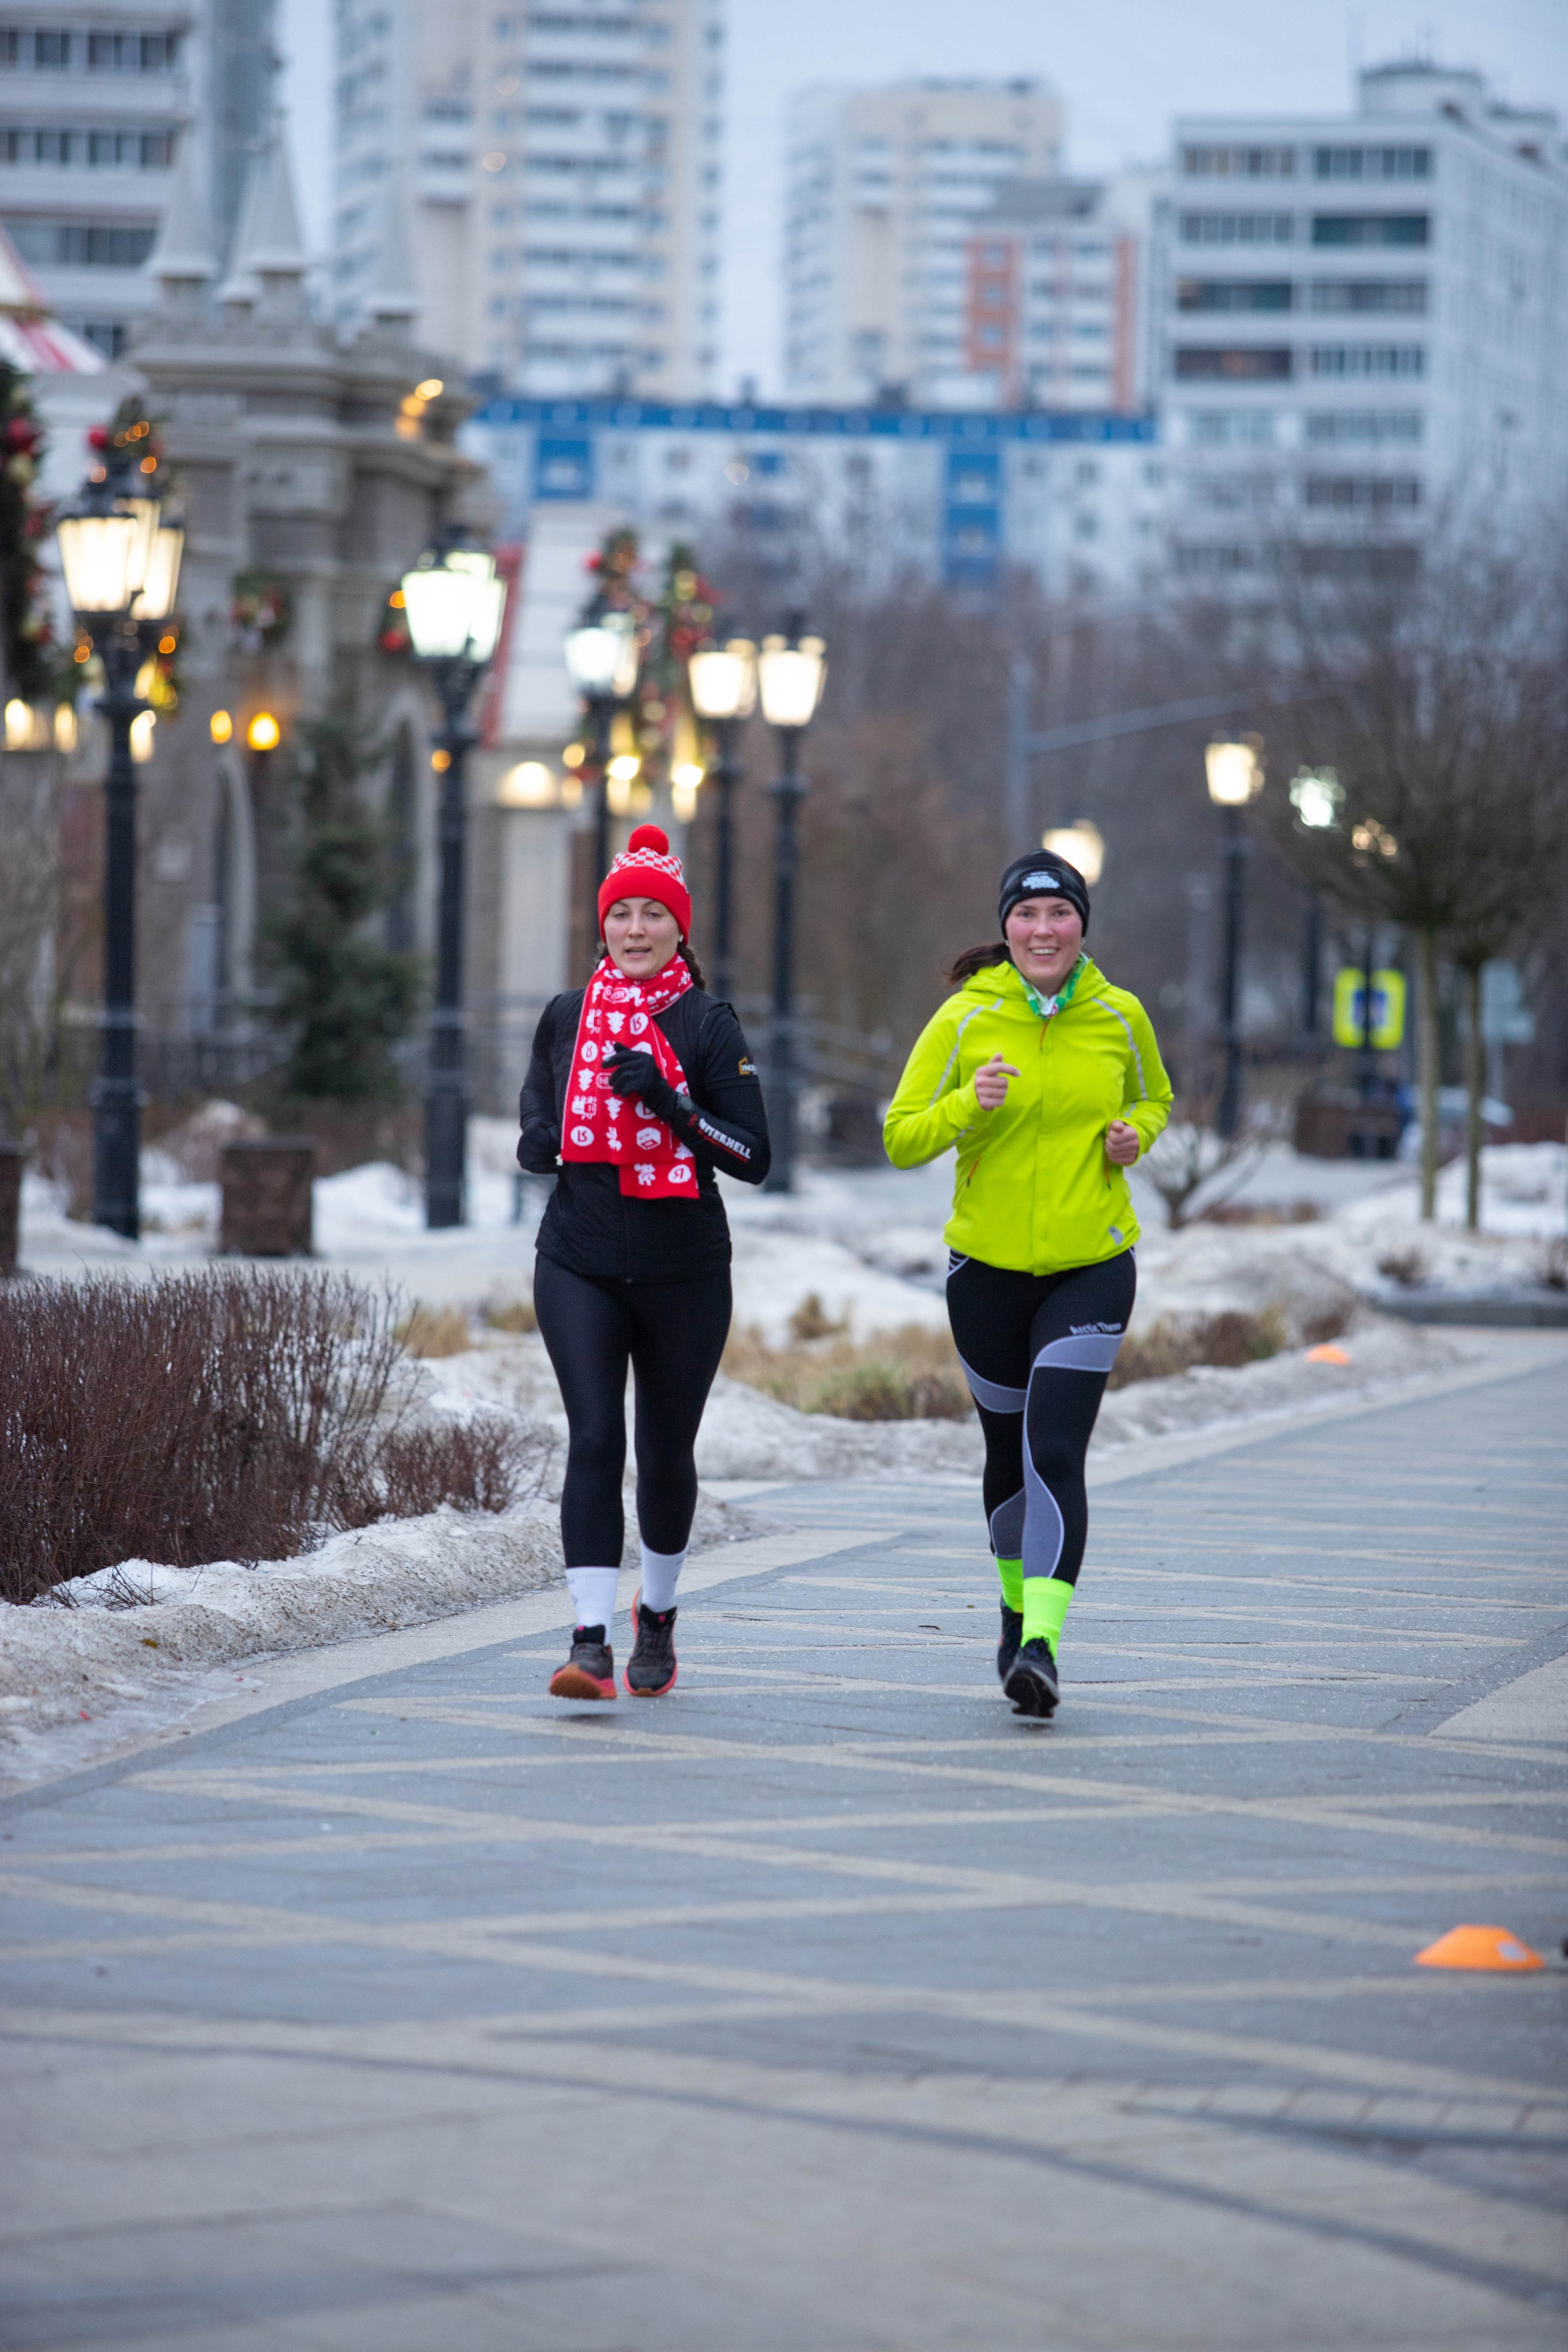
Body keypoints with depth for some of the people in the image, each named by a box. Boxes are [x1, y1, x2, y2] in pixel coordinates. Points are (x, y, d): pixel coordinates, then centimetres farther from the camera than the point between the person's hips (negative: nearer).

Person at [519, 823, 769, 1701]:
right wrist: (548, 1144, -4)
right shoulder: (565, 1018, 7)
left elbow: (754, 1157, -5)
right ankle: (591, 1643, -19)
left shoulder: (709, 1026, -2)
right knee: (595, 1440, -14)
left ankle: (658, 1613, 35)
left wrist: (674, 1106, -18)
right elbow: (536, 1127, 19)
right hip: (580, 1267, 1)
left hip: (683, 1273, -1)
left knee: (667, 1452, 10)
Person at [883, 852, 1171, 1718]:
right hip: (988, 1265, 1)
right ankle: (1018, 1606, 40)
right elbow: (901, 1139, -4)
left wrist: (1133, 1134, -3)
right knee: (1009, 1452, 14)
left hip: (1091, 1267, -1)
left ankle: (1041, 1646, -23)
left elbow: (1153, 1098, 19)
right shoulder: (965, 1019, -5)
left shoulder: (1119, 1017, -1)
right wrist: (967, 1107, -22)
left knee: (1055, 1451, -17)